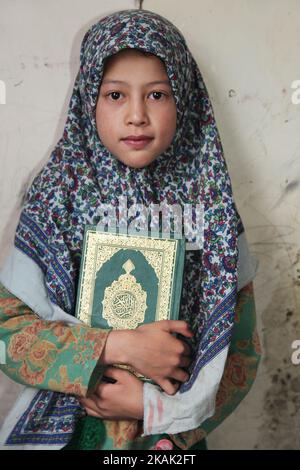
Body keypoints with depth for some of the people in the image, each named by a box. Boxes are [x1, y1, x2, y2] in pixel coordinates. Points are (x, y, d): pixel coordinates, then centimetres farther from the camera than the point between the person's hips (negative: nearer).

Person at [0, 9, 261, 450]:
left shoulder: (211, 208, -11)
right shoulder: (57, 200, -11)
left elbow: (241, 352, -7)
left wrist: (151, 407, -18)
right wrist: (118, 347, -23)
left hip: (171, 434, 0)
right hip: (68, 429, 0)